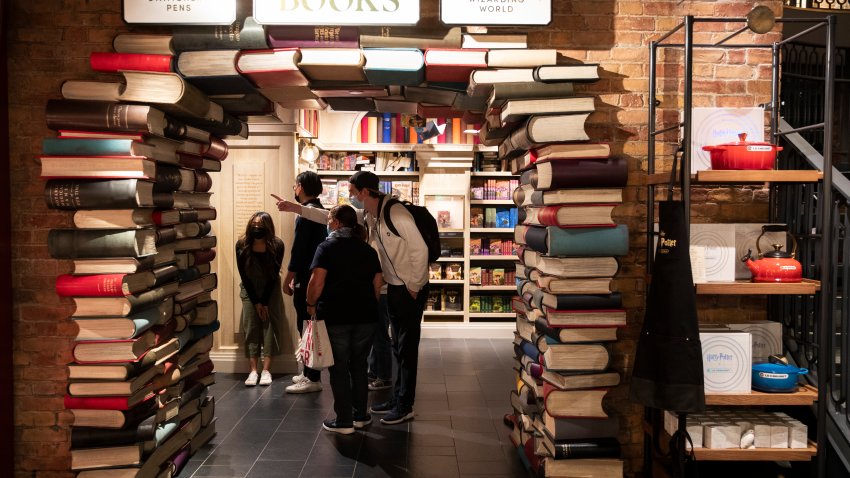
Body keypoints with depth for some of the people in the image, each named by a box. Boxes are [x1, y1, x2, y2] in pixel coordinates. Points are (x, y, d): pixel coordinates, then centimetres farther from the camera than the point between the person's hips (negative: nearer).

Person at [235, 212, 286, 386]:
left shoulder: (277, 245, -17)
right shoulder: (242, 245, -15)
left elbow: (274, 275, -13)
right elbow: (244, 275, -10)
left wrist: (265, 302, -14)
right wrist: (255, 301, -12)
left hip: (271, 289, -1)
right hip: (249, 289, 1)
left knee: (270, 325, -9)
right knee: (250, 326, -8)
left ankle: (267, 370, -9)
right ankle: (253, 370, -9)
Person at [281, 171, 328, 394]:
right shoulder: (319, 210, 15)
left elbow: (298, 249, -19)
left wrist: (288, 278, -13)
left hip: (307, 279, -10)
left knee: (306, 327, -6)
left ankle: (313, 379, -3)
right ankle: (310, 373, 24)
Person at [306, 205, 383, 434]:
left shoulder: (327, 247, -5)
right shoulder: (368, 250, 9)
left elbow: (317, 281, -15)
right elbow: (377, 283, 7)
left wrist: (311, 304, -1)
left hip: (335, 316, -4)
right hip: (365, 316, 4)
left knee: (338, 367, 6)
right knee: (359, 365, 17)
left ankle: (344, 421, 8)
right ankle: (360, 415, 23)